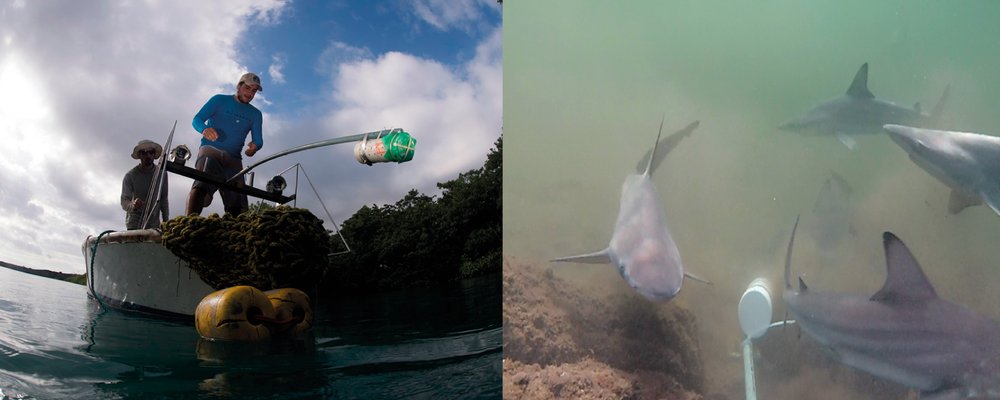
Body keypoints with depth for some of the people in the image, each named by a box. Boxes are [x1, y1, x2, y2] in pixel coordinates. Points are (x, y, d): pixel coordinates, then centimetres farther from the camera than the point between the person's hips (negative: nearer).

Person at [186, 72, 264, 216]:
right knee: (201, 184, -33)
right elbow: (196, 120, 3)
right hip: (210, 150, -5)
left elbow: (258, 140, 11)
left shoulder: (255, 114, 20)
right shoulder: (220, 100, 11)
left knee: (237, 203, -12)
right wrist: (204, 129, -22)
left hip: (233, 158, 5)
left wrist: (255, 146, -16)